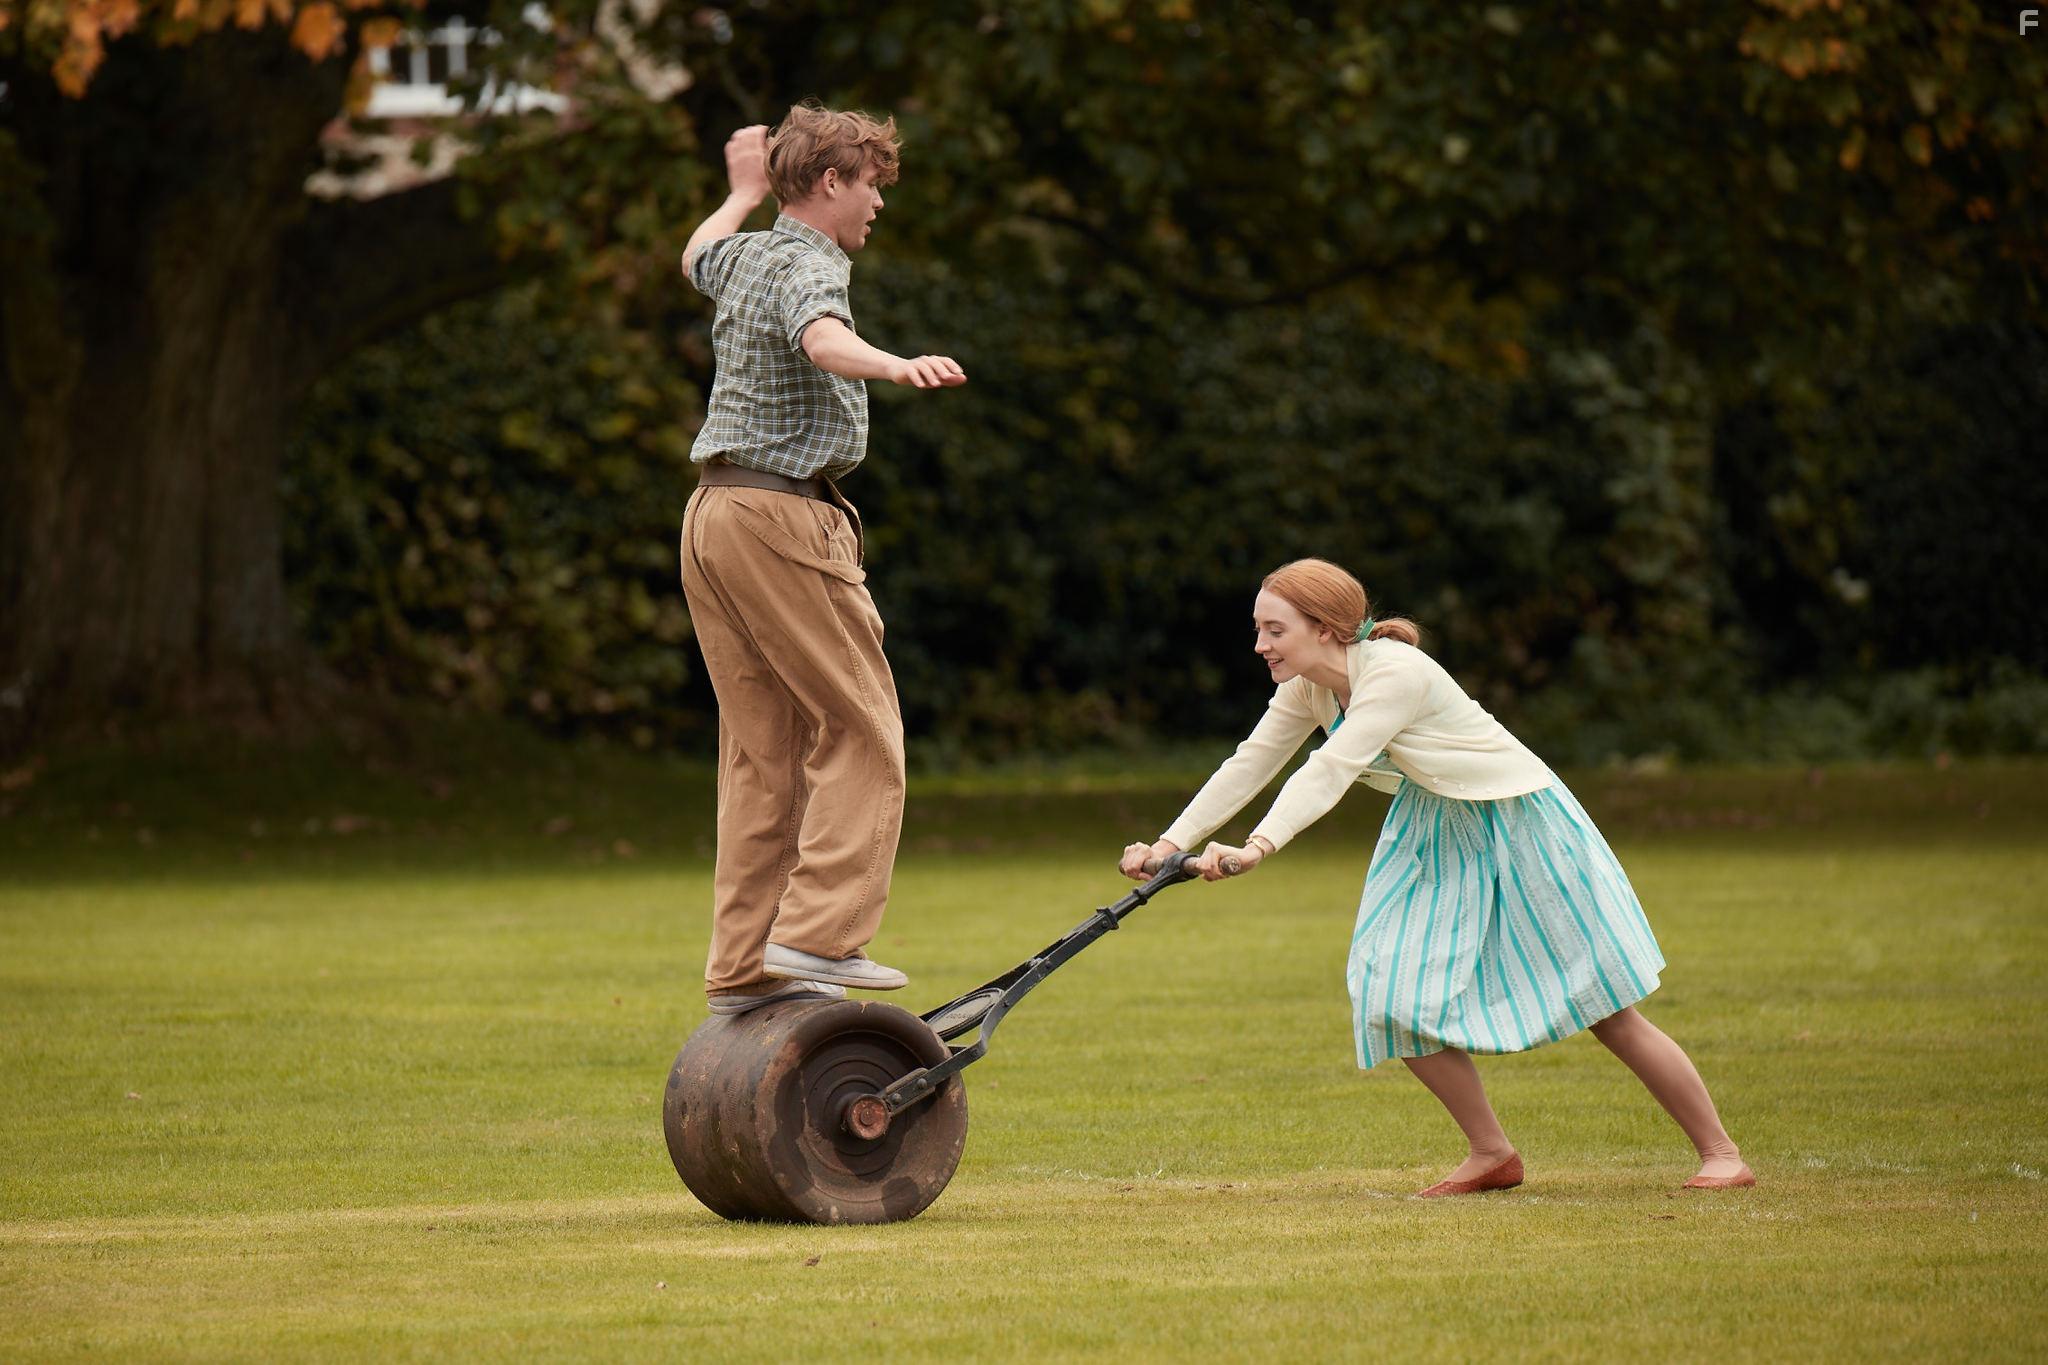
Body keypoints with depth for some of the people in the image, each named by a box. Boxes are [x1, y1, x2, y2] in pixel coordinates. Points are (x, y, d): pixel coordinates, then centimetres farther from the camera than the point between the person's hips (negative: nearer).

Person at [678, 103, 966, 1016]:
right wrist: (896, 367, -52)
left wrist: (743, 192, 59)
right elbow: (823, 338, -35)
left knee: (761, 746, 8)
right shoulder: (808, 267, -10)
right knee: (859, 730, -7)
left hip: (712, 514, 9)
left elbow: (698, 258, 43)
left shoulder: (745, 257, 17)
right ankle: (818, 932, -16)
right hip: (783, 514, -9)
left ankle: (743, 968, 4)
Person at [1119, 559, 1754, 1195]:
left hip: (1523, 828, -8)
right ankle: (1490, 1154, 12)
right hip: (1437, 835, 8)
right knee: (1394, 1006, -4)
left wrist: (1257, 847, -51)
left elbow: (1330, 771, -40)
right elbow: (1248, 766, -2)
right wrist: (1169, 845, -13)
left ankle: (1721, 1154, 8)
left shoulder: (1395, 674, -30)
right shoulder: (1307, 688, -5)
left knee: (1609, 1014, -3)